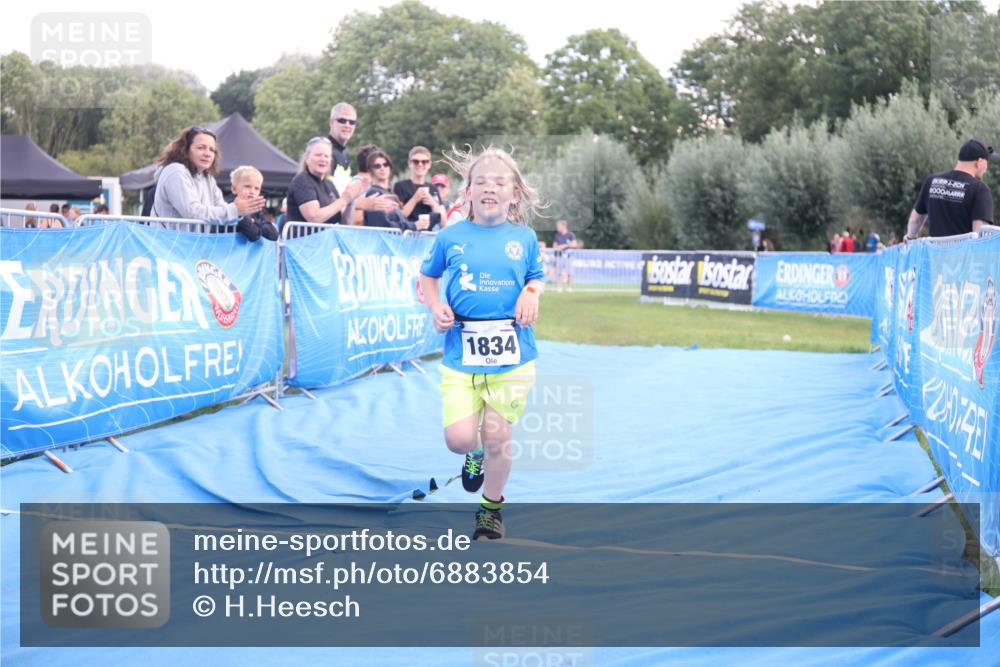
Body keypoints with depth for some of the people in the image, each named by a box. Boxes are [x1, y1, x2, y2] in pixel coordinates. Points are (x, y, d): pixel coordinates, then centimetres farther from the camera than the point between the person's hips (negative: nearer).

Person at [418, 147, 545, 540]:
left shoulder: (524, 238, 4)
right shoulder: (451, 238, 2)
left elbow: (537, 278, 18)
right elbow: (428, 276, 17)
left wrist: (531, 294, -4)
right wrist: (435, 306, -2)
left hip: (511, 355, 0)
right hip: (461, 354, 0)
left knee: (497, 439, 5)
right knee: (459, 439, -9)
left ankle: (491, 508, 28)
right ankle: (476, 456, 29)